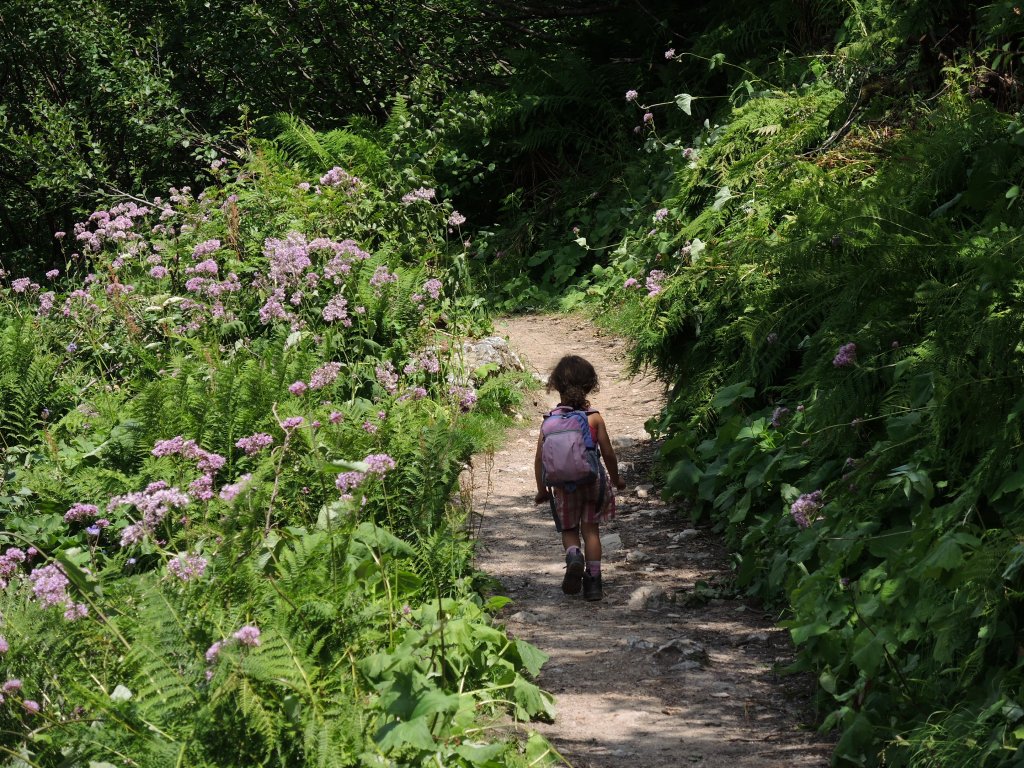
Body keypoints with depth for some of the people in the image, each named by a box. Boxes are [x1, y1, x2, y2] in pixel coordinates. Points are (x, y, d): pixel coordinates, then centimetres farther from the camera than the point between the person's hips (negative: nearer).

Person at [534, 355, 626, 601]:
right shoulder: (594, 417, -6)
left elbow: (540, 457, -4)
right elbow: (608, 453, -3)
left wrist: (542, 490, 7)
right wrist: (616, 479, 15)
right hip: (592, 479, 0)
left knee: (569, 530, 14)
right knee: (591, 529, 11)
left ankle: (573, 555, -18)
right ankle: (593, 582, 8)